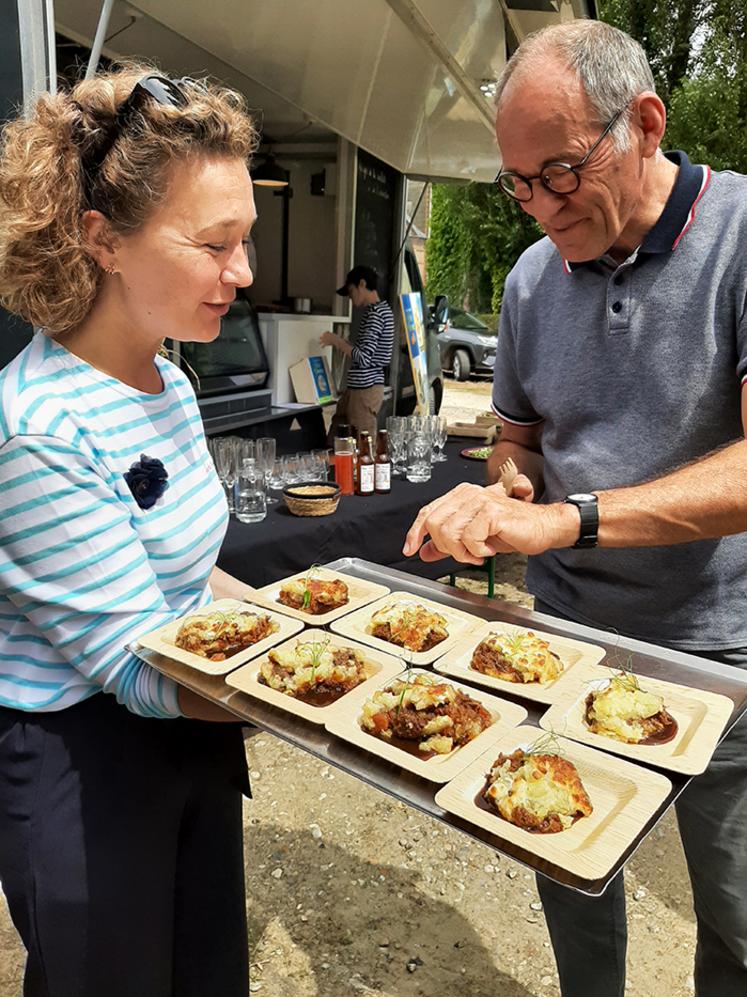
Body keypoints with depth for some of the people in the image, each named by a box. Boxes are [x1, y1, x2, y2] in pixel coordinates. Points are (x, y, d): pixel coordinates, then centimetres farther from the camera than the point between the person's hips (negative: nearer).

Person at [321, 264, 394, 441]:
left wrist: (336, 341, -10)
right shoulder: (381, 309, 15)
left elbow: (363, 358, -22)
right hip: (362, 386, 10)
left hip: (365, 389, -10)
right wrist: (343, 344, 17)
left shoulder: (375, 313, -14)